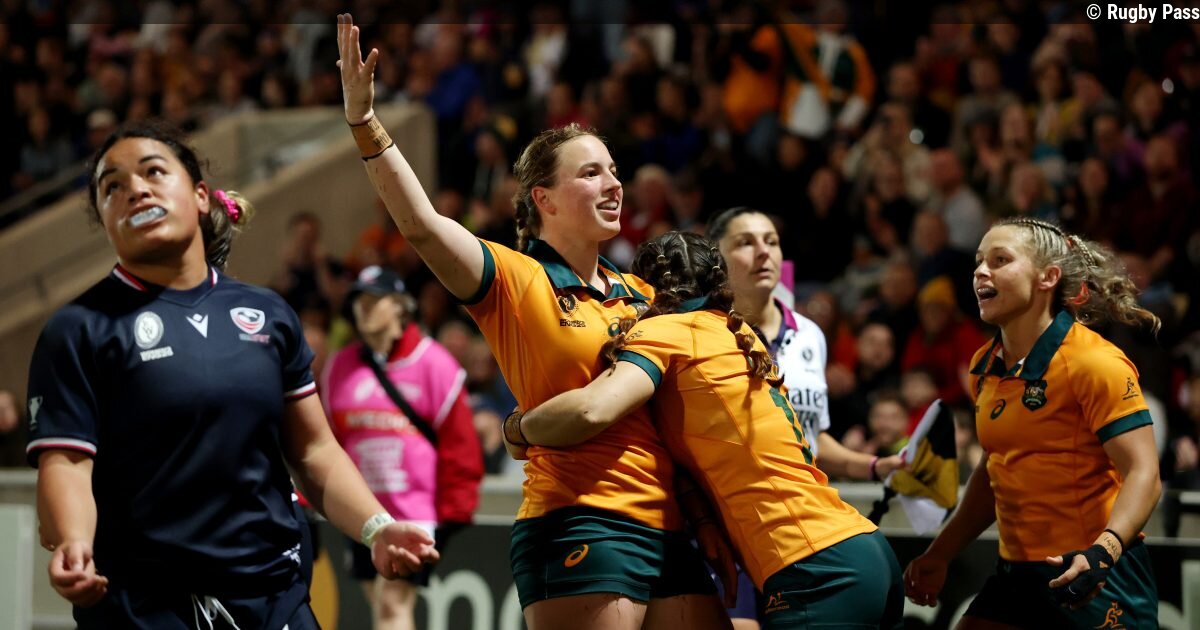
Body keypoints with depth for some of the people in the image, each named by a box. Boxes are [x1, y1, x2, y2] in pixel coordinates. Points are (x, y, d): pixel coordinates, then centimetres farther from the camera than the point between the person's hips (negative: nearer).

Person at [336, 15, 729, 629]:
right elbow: (420, 224, -15)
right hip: (581, 525, -7)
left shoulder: (640, 295, 19)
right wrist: (363, 119, -23)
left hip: (669, 526, 7)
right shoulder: (516, 279, 0)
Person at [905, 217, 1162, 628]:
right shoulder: (985, 367, 9)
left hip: (1092, 580, -7)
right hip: (1016, 575, 7)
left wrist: (1102, 552, -34)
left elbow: (1142, 473, -19)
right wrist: (940, 555, 19)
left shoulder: (1095, 362, -14)